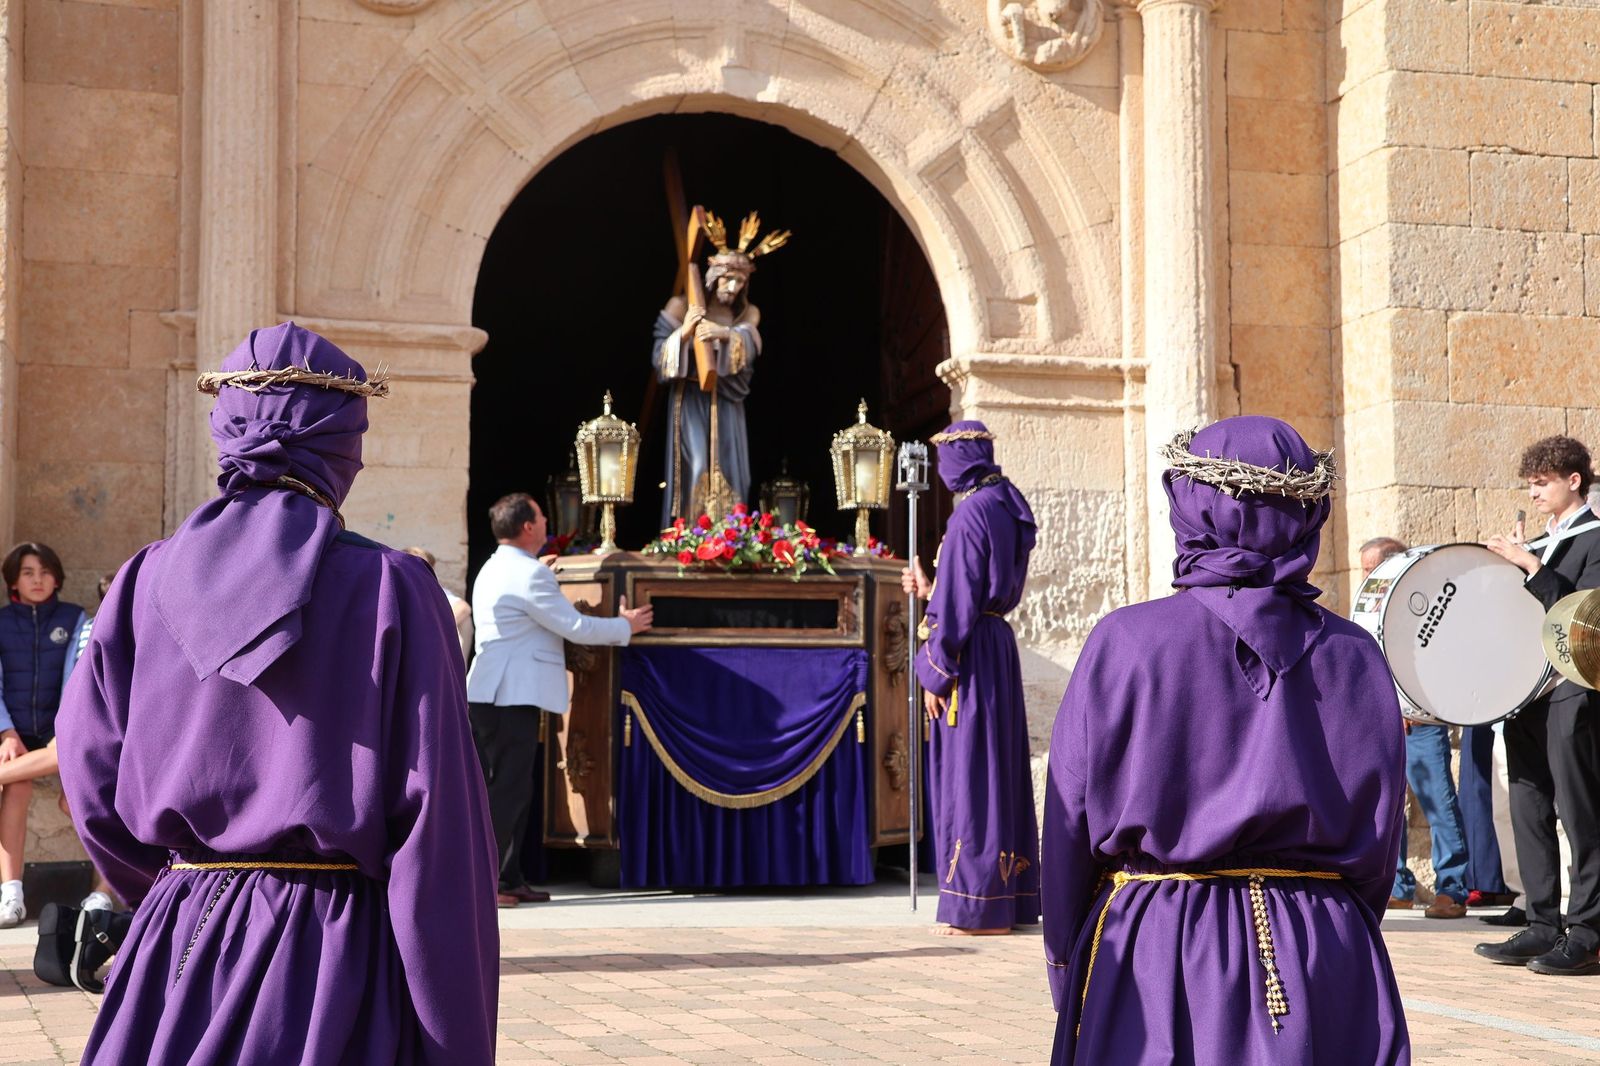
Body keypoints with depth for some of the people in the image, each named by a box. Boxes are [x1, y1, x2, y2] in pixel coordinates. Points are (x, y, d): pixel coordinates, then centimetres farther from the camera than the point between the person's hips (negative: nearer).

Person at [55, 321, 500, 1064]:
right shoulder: (388, 590, -10)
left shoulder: (149, 582, 0)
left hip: (177, 953, 3)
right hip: (335, 958, -3)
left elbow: (92, 769, 2)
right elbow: (438, 826, -13)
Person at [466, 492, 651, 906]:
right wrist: (624, 626, 3)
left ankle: (509, 879, 16)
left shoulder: (493, 569, 17)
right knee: (509, 790, -8)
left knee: (513, 790, 13)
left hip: (495, 696, 10)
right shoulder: (529, 574, -14)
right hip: (513, 697, -10)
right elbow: (574, 627, -11)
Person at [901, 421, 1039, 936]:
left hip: (972, 655, -9)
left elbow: (959, 604, -17)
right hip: (998, 646, 9)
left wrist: (935, 673, -13)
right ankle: (1010, 897, 17)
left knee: (970, 771, -5)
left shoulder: (970, 514, -15)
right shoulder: (1005, 509, 13)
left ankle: (981, 907, -2)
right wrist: (929, 590, 28)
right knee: (999, 768, 12)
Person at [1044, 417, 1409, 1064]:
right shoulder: (1353, 656, -2)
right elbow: (1379, 844, 3)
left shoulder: (1126, 642, -10)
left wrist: (1067, 973, 7)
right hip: (1324, 979, 2)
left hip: (1155, 965, -2)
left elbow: (1071, 822, -5)